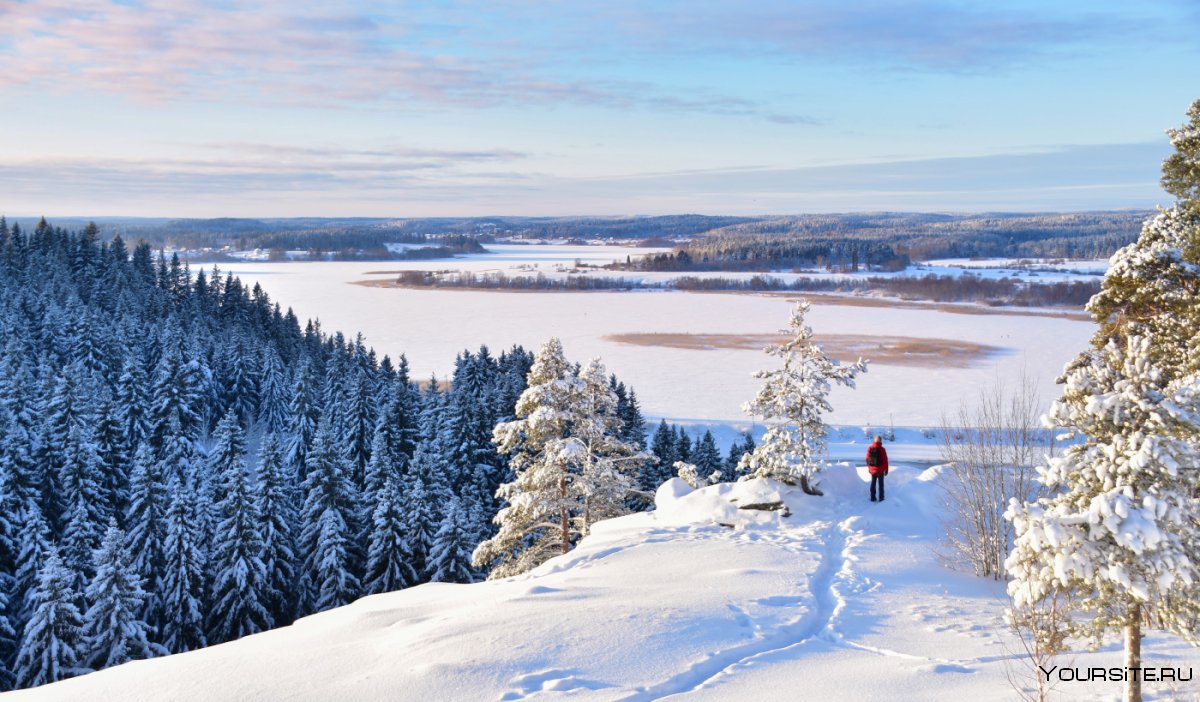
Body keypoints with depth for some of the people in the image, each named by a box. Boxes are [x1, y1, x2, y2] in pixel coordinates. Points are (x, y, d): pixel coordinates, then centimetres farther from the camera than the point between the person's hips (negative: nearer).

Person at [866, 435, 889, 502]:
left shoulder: (870, 448, -3)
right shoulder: (882, 449, -17)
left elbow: (867, 459, 5)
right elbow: (885, 460, -13)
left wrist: (869, 467, 17)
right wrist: (886, 469, -2)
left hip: (872, 469, 4)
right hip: (880, 470, -4)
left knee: (873, 483, 15)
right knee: (881, 484, 6)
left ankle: (872, 497, 19)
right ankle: (881, 498, 7)